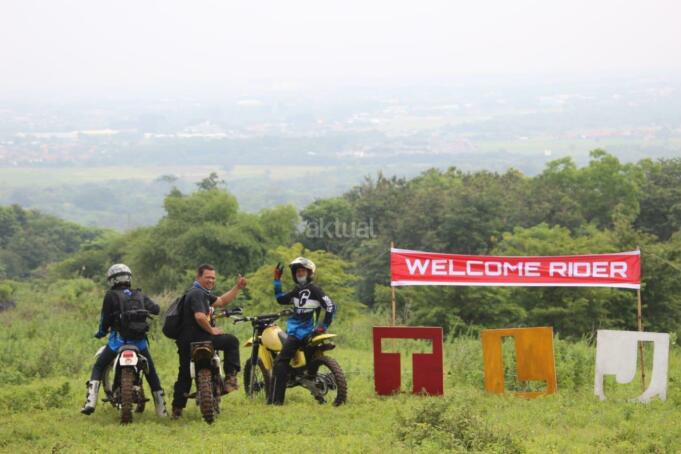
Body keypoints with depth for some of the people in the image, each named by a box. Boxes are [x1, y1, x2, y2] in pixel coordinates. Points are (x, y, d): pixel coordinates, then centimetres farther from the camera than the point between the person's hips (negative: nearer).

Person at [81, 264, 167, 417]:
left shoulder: (111, 295, -1)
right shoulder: (139, 295, 10)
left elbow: (105, 318, -1)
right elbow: (155, 309, 10)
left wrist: (101, 332, 18)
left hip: (118, 339, -3)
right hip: (139, 340, 3)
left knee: (98, 368, 10)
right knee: (151, 372, 15)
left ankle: (90, 402, -8)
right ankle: (161, 410, 13)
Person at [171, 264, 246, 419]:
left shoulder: (203, 293, 20)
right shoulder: (197, 293, -14)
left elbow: (221, 301, 29)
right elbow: (200, 317, -27)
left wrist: (238, 287, 23)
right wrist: (211, 330, -13)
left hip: (184, 341, 10)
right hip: (196, 338, -10)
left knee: (184, 375, 15)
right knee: (231, 341, -1)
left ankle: (177, 409, 17)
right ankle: (230, 377, -5)